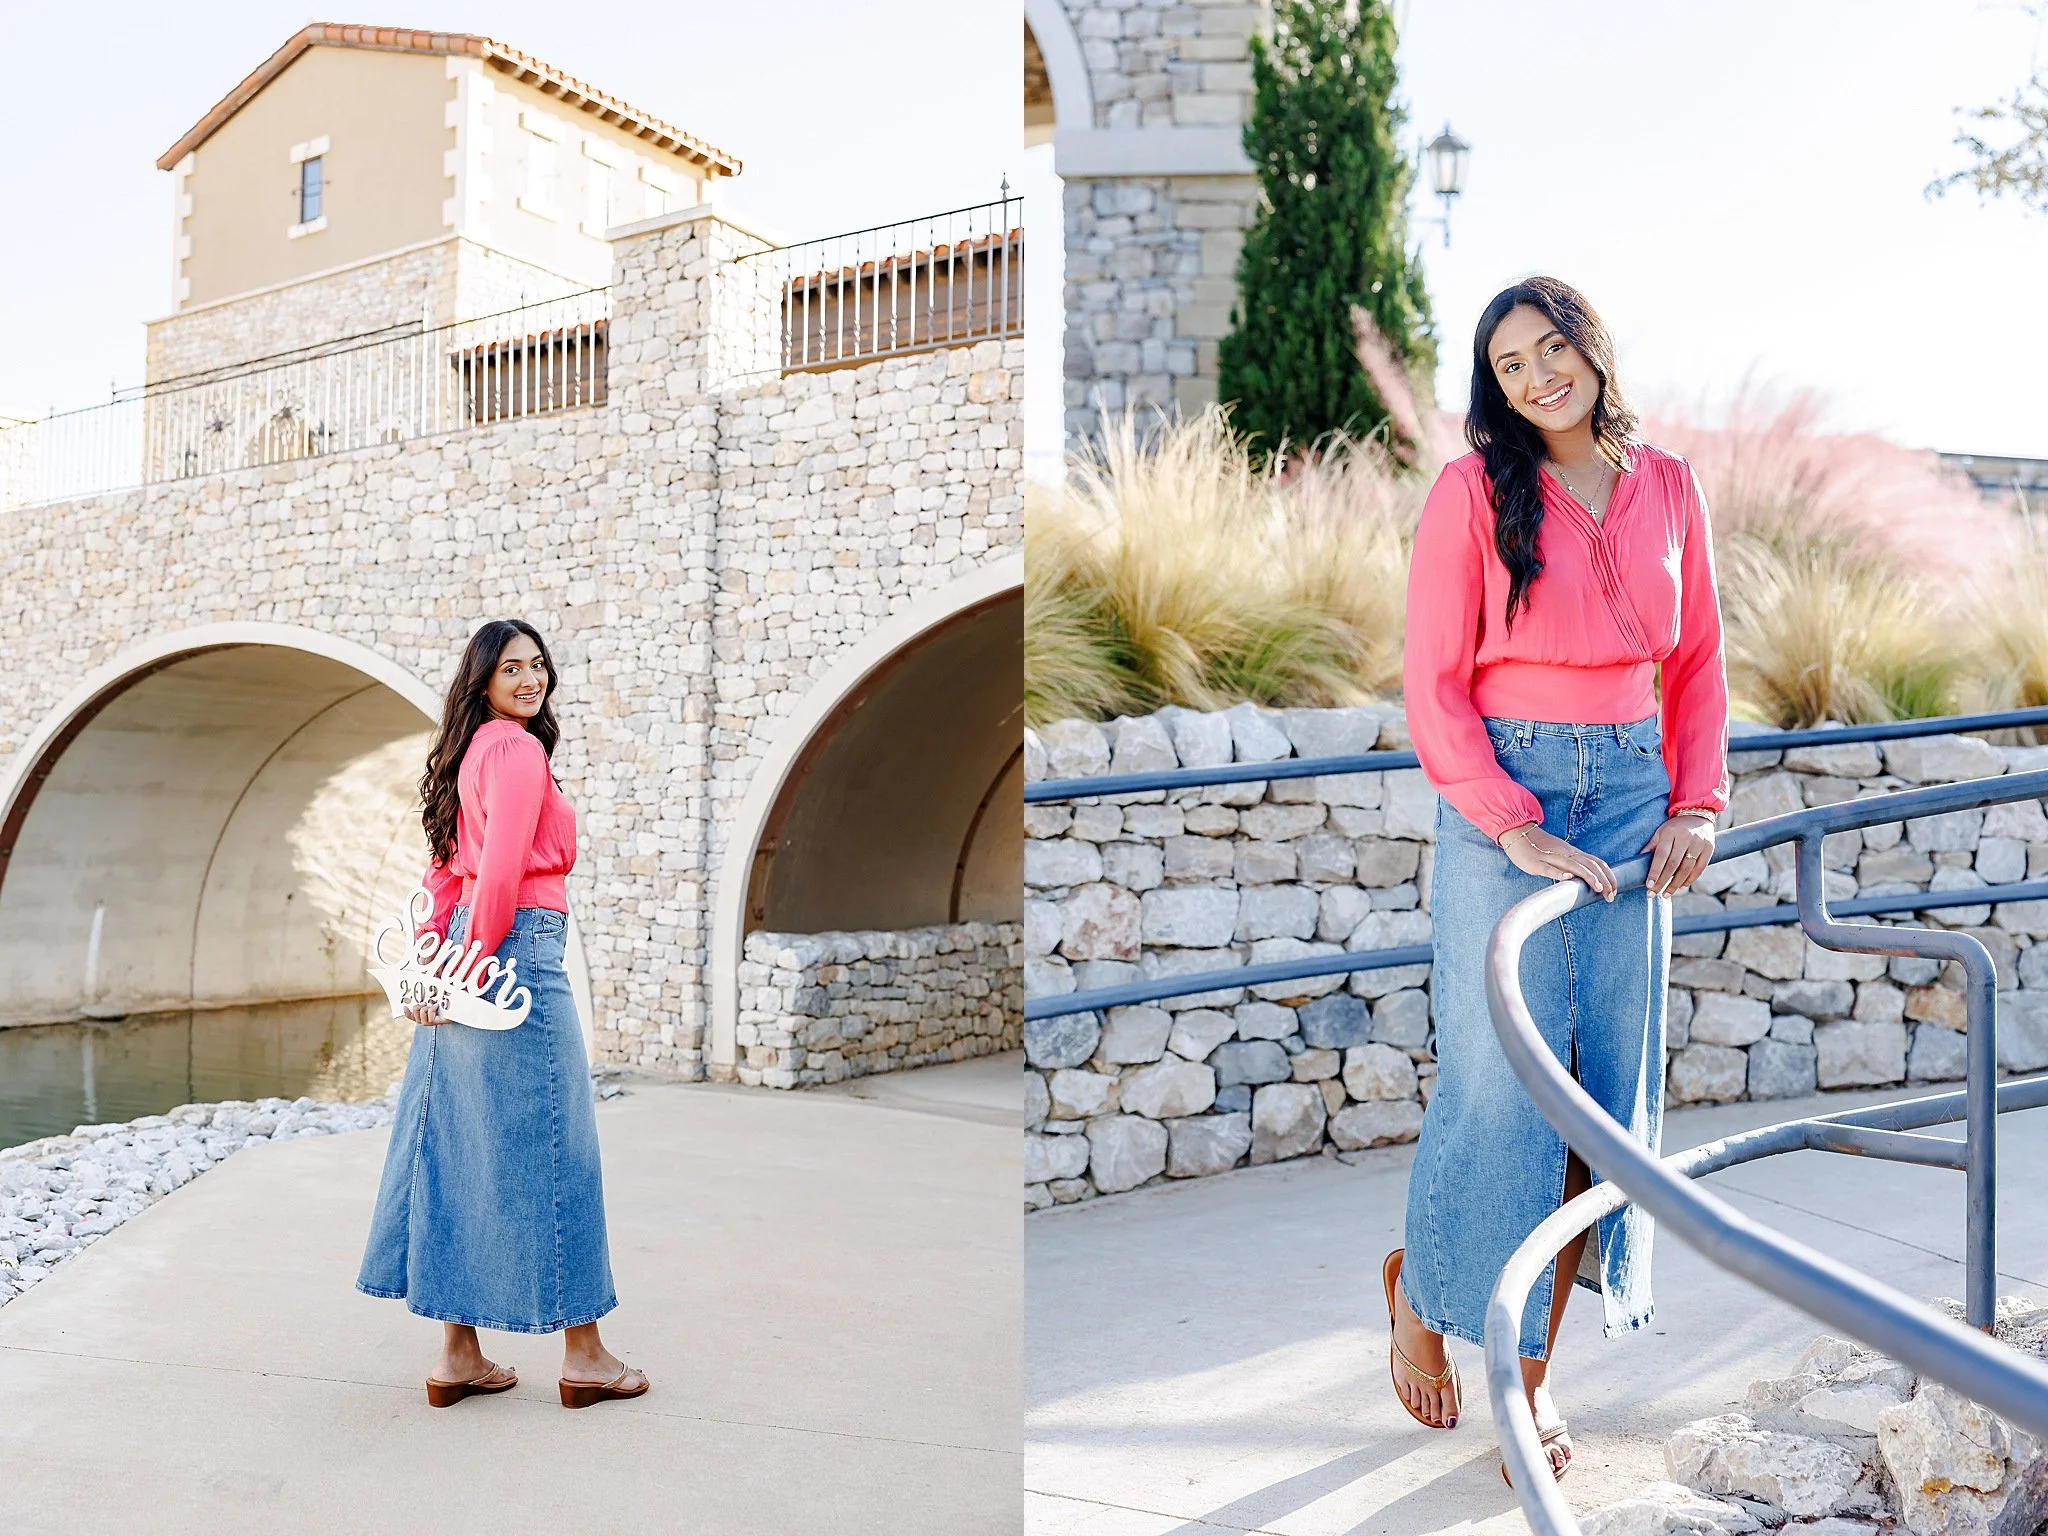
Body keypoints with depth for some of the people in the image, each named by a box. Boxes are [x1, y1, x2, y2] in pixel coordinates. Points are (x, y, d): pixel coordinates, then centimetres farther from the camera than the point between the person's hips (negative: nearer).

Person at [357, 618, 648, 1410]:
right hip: (521, 949, -9)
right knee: (550, 1151, -2)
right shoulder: (517, 749, -10)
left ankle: (458, 1353, 16)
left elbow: (447, 872, 17)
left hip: (472, 951, 9)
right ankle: (582, 1353, 7)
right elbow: (502, 870, -17)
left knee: (464, 1148, 9)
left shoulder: (470, 751, 19)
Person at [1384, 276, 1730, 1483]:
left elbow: (1700, 662, 15)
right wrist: (1514, 827, -14)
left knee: (1611, 1076, 3)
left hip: (1633, 791, 4)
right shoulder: (1473, 492, -2)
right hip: (1503, 792, -4)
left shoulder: (1669, 489, 10)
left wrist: (1697, 803, 2)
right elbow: (1434, 684, -6)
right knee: (1502, 1078, -5)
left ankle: (1533, 1370, 17)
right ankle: (1421, 1288, 25)